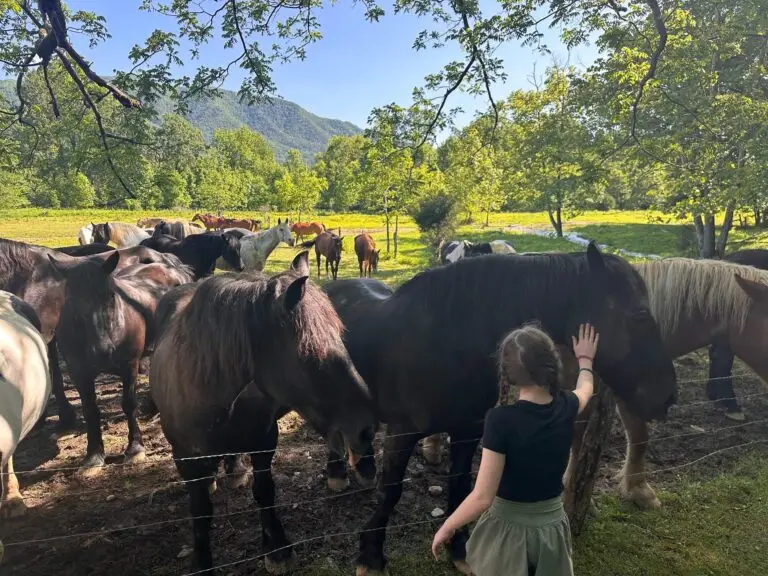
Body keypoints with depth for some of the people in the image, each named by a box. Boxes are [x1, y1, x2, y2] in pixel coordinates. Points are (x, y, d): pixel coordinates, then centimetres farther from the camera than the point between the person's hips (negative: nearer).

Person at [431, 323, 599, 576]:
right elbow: (585, 388, 16)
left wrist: (446, 528, -7)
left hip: (508, 529, -4)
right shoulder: (566, 407, -11)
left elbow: (482, 498, -23)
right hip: (551, 526, 4)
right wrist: (585, 359, 36)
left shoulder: (501, 420, -26)